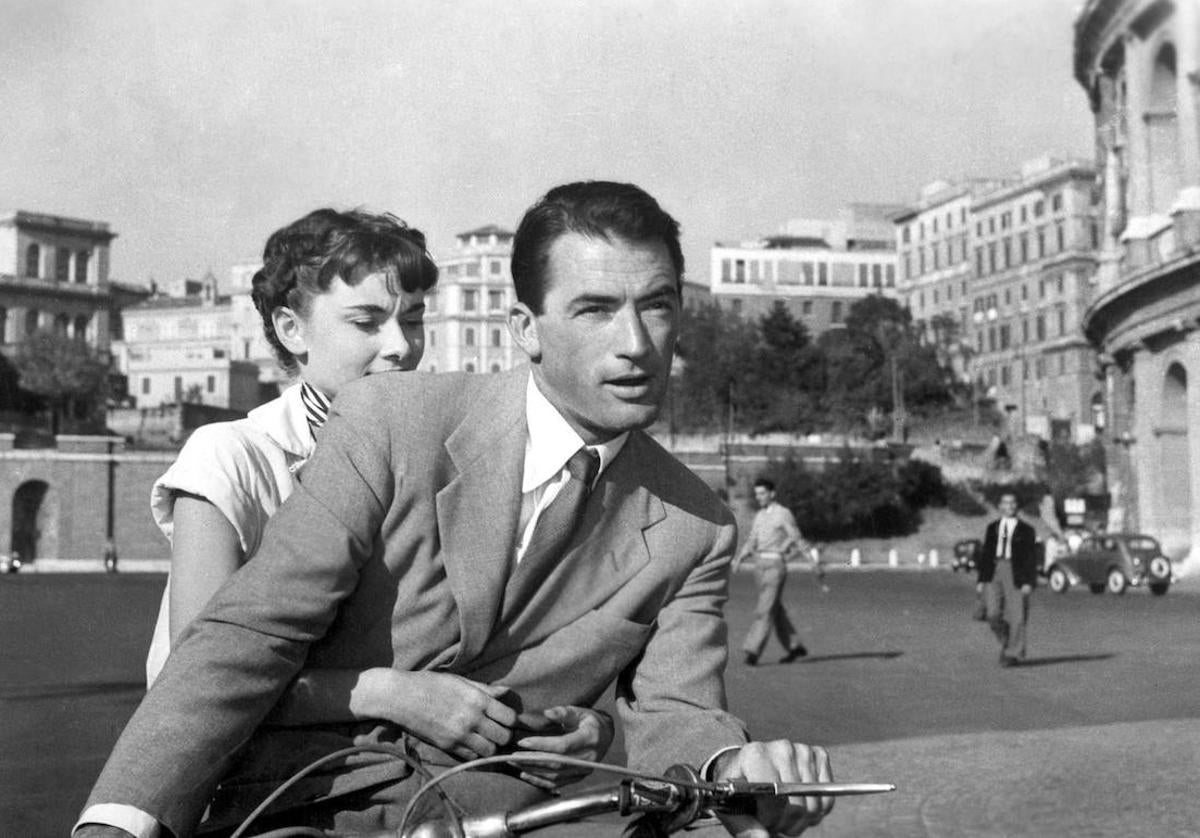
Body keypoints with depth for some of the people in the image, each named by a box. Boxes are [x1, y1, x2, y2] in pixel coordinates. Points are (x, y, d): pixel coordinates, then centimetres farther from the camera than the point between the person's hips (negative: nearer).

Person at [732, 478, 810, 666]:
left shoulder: (784, 513, -5)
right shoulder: (759, 516, 15)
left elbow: (797, 540, -5)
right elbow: (752, 542, 16)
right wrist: (739, 558, 1)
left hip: (775, 565, -7)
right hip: (760, 565, 7)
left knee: (765, 609, -12)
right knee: (776, 609, 13)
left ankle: (753, 651, -15)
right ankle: (795, 646, 24)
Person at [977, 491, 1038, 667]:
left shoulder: (1026, 530, 5)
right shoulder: (992, 528, 15)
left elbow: (1031, 558, 1)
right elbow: (985, 554, 14)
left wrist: (1029, 582, -9)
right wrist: (982, 579, 8)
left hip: (1016, 574, -2)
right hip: (994, 570, 2)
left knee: (1016, 617, -3)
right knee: (993, 614, -7)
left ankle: (1014, 654, 6)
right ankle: (1006, 643, 17)